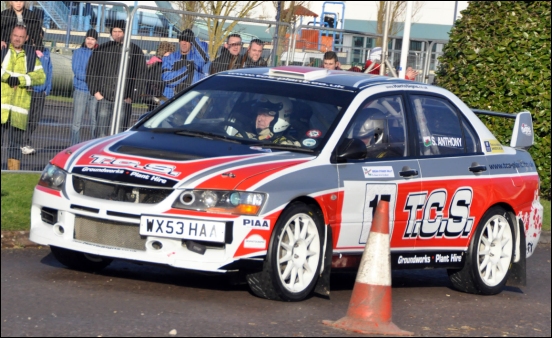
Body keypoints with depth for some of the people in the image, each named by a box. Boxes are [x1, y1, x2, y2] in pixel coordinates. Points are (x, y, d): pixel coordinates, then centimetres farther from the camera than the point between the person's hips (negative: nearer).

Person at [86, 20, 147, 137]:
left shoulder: (135, 51, 4)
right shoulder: (102, 49, 11)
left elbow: (140, 75, 3)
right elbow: (91, 71, 15)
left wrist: (131, 96, -5)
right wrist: (95, 91, 4)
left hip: (124, 100, -2)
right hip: (104, 98, 2)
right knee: (102, 132, 0)